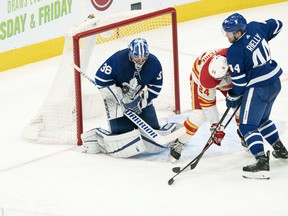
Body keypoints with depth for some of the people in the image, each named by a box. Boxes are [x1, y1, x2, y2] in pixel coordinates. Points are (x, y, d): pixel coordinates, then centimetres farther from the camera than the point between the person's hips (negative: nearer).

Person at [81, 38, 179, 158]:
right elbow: (101, 79, -19)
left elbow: (156, 86, -2)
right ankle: (94, 137, 6)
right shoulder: (118, 59, -24)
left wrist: (139, 101, -16)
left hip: (141, 100, 4)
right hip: (117, 100, -4)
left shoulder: (154, 63, -12)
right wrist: (121, 99, -21)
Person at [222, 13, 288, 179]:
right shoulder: (255, 27, -2)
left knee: (248, 126, -6)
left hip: (258, 88, -9)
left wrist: (232, 98, 3)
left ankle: (262, 163, -20)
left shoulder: (234, 52, -20)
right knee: (262, 119, 29)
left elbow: (239, 81, -14)